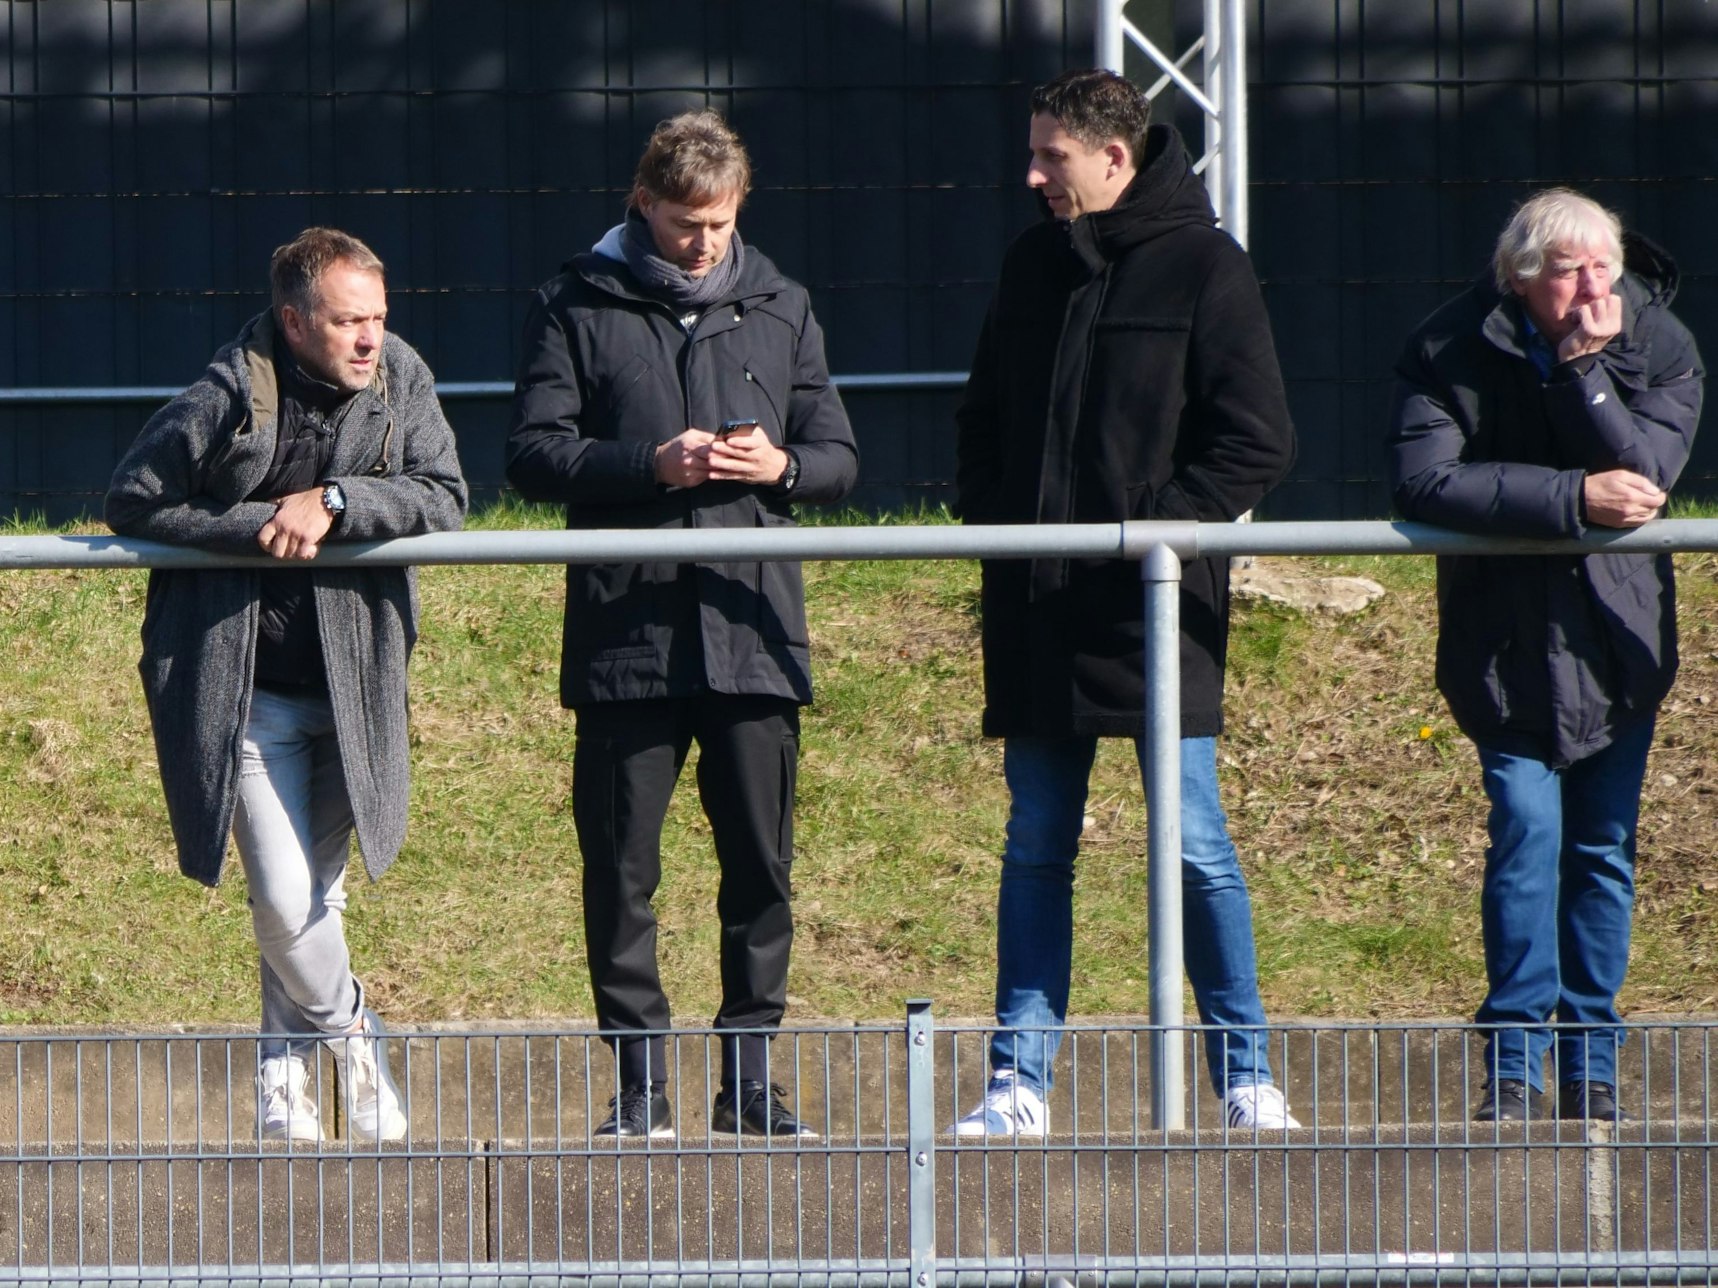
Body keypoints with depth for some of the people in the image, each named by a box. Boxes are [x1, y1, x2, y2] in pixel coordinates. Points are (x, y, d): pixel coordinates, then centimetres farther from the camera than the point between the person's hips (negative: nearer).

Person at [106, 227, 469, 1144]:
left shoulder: (400, 379, -1)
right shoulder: (231, 398, -14)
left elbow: (443, 498, -7)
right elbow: (131, 501, -6)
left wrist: (332, 502, -20)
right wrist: (260, 527, -15)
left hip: (354, 682, 4)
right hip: (248, 688, -4)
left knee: (319, 890, 9)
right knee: (283, 898, -9)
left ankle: (287, 1066, 26)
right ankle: (347, 1030, 17)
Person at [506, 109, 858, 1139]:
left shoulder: (780, 308, 12)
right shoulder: (580, 309, 4)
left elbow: (841, 459, 15)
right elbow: (535, 455, -2)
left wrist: (781, 467, -7)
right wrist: (651, 466, -15)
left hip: (755, 634, 2)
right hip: (626, 637, -2)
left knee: (762, 869, 3)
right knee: (622, 871, 1)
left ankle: (752, 1080, 12)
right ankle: (640, 1084, 8)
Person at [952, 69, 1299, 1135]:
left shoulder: (1203, 268, -4)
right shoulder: (1033, 266, 14)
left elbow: (1257, 441, -7)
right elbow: (985, 419, 23)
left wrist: (1155, 528, -14)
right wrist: (990, 516, 5)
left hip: (1157, 607, -5)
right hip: (1038, 608, 5)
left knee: (1195, 844, -5)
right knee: (1037, 846, 7)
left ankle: (1248, 1077, 3)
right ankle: (1020, 1084, 9)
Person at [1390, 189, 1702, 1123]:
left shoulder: (1659, 347, -6)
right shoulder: (1452, 350, -11)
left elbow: (1645, 473, -18)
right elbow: (1422, 482, -22)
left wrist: (1581, 368, -26)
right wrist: (1575, 498, -26)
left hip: (1618, 639, 2)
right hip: (1508, 642, -2)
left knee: (1604, 847, 5)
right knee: (1527, 829, -13)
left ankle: (1591, 1066, 14)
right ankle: (1513, 1063, -6)